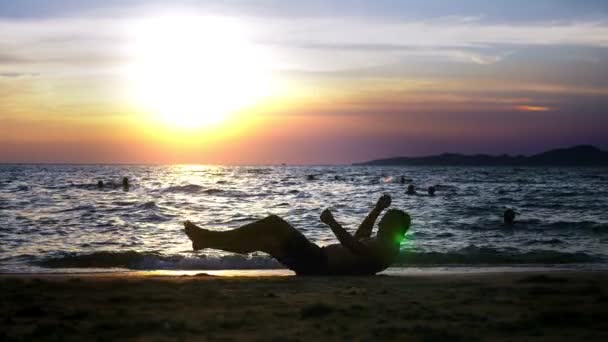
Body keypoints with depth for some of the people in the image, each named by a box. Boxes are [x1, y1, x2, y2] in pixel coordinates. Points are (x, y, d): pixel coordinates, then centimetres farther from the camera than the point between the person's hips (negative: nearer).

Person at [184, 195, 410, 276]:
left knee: (274, 222, -12)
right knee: (261, 240, 11)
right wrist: (378, 208, 39)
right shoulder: (379, 243, 21)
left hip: (321, 265, -10)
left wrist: (332, 223, -24)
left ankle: (210, 238, -9)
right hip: (320, 262, 10)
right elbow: (360, 235, 41)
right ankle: (208, 241, 13)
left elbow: (353, 246, -27)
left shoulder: (386, 247, -10)